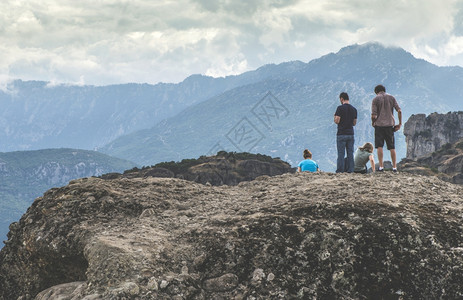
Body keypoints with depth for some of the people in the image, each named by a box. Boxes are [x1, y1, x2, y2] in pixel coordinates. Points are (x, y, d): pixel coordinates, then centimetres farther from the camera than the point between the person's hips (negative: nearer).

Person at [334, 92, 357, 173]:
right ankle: (350, 171, 5)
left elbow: (337, 121, -13)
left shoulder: (340, 108, -9)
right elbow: (354, 123, 12)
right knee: (350, 153, 6)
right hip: (351, 134, 5)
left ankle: (340, 171, -4)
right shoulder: (354, 109, 8)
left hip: (341, 134, -5)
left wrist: (335, 116, 7)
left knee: (341, 154, -3)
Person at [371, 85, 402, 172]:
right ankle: (394, 166, 6)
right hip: (390, 125, 3)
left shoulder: (375, 99, -2)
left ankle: (381, 166, -7)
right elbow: (399, 111, -1)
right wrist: (400, 124, 6)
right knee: (392, 147, 7)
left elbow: (374, 116, -9)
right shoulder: (391, 98, 8)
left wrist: (373, 123, 10)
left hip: (379, 125, -3)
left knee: (379, 146, -1)